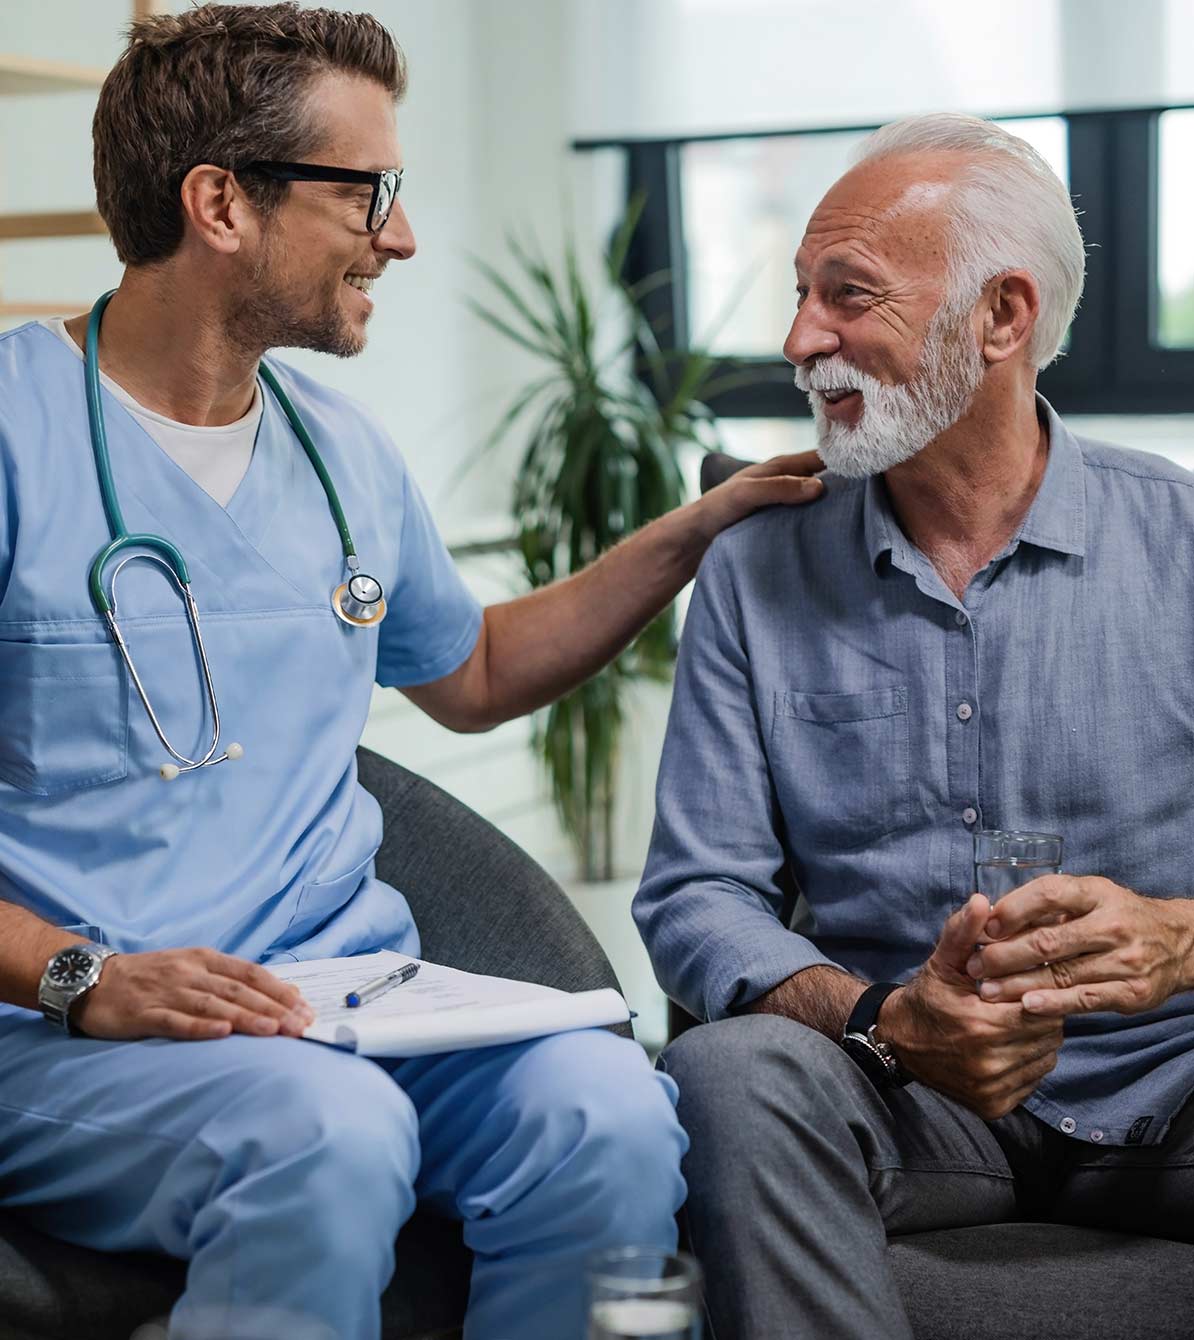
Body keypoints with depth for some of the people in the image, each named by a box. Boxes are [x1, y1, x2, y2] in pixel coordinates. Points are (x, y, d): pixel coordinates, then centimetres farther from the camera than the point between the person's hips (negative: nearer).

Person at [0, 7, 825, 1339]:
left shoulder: (343, 450, 15)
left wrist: (699, 527, 25)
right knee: (329, 1131, -36)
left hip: (348, 997, 5)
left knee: (608, 1109, -25)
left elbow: (474, 673, 33)